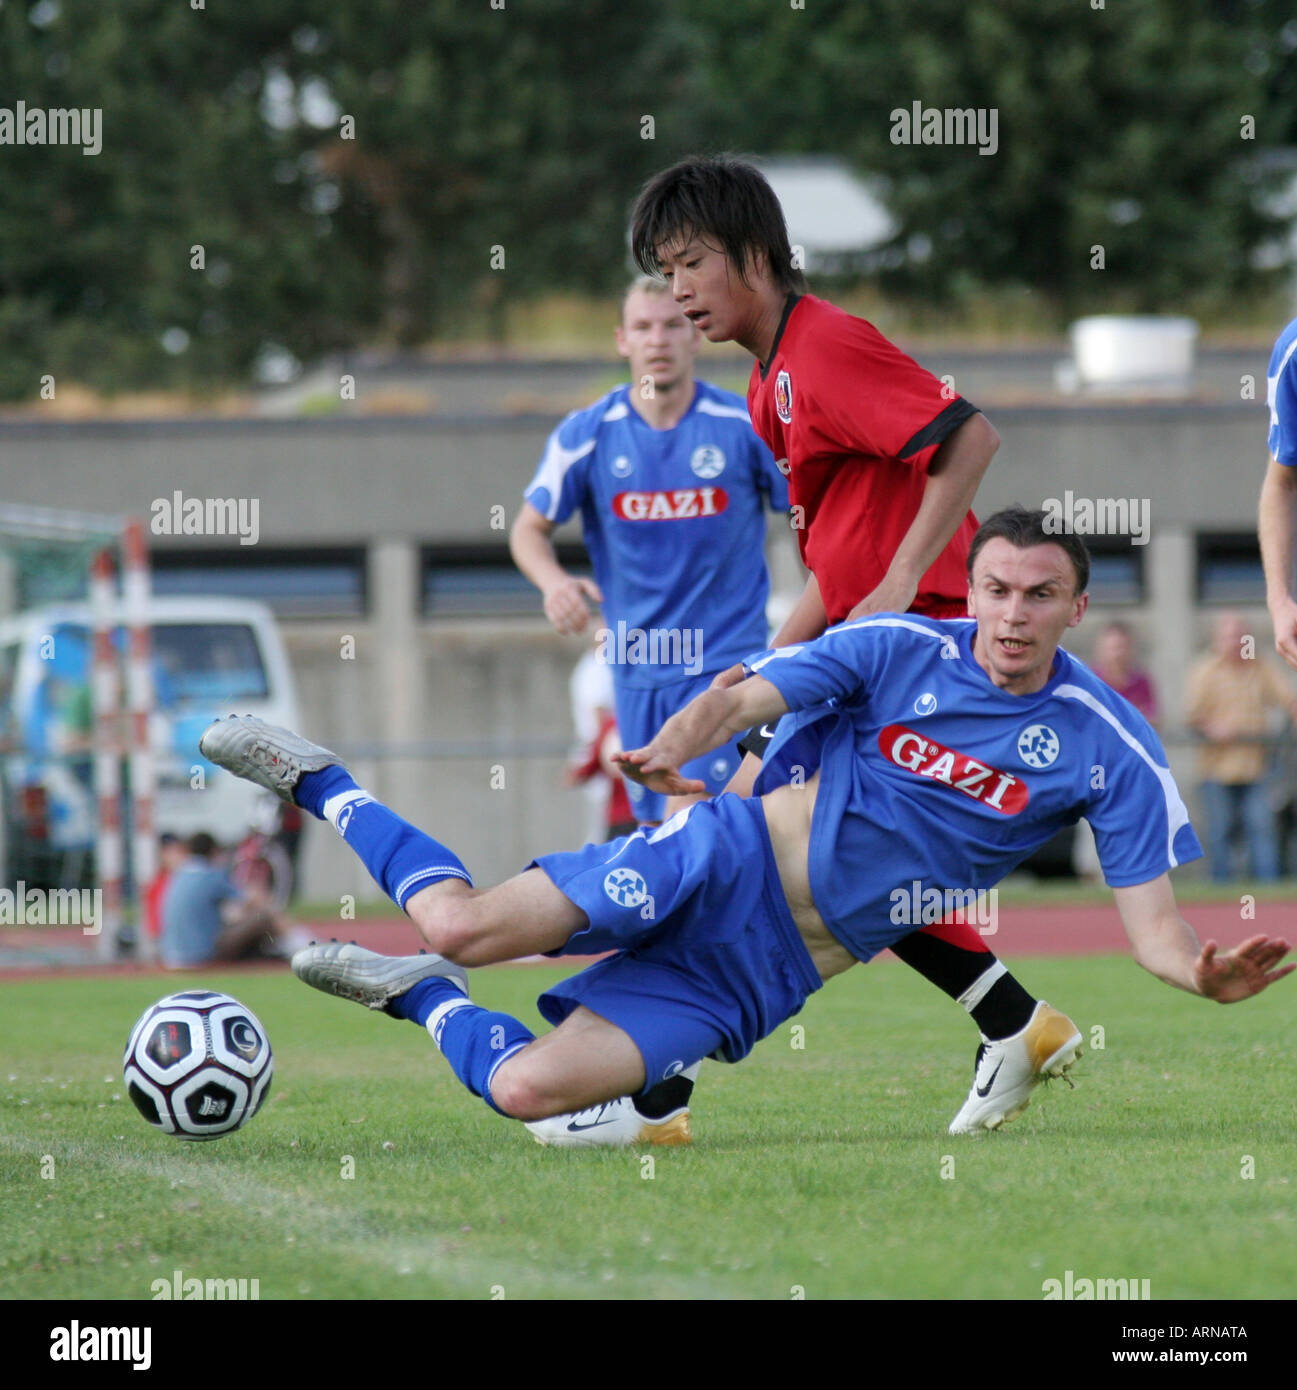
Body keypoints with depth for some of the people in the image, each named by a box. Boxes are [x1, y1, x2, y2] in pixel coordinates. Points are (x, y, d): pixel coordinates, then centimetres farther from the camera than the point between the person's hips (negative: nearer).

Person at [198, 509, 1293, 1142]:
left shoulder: (1110, 751, -3)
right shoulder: (900, 649, -4)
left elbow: (1152, 922, -6)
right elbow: (742, 696, -7)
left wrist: (1206, 976, -31)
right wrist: (679, 742, -32)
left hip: (773, 973, 1)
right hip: (734, 863, -1)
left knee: (532, 1088, -19)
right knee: (464, 926, -21)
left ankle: (418, 997, 13)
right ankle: (320, 787, 9)